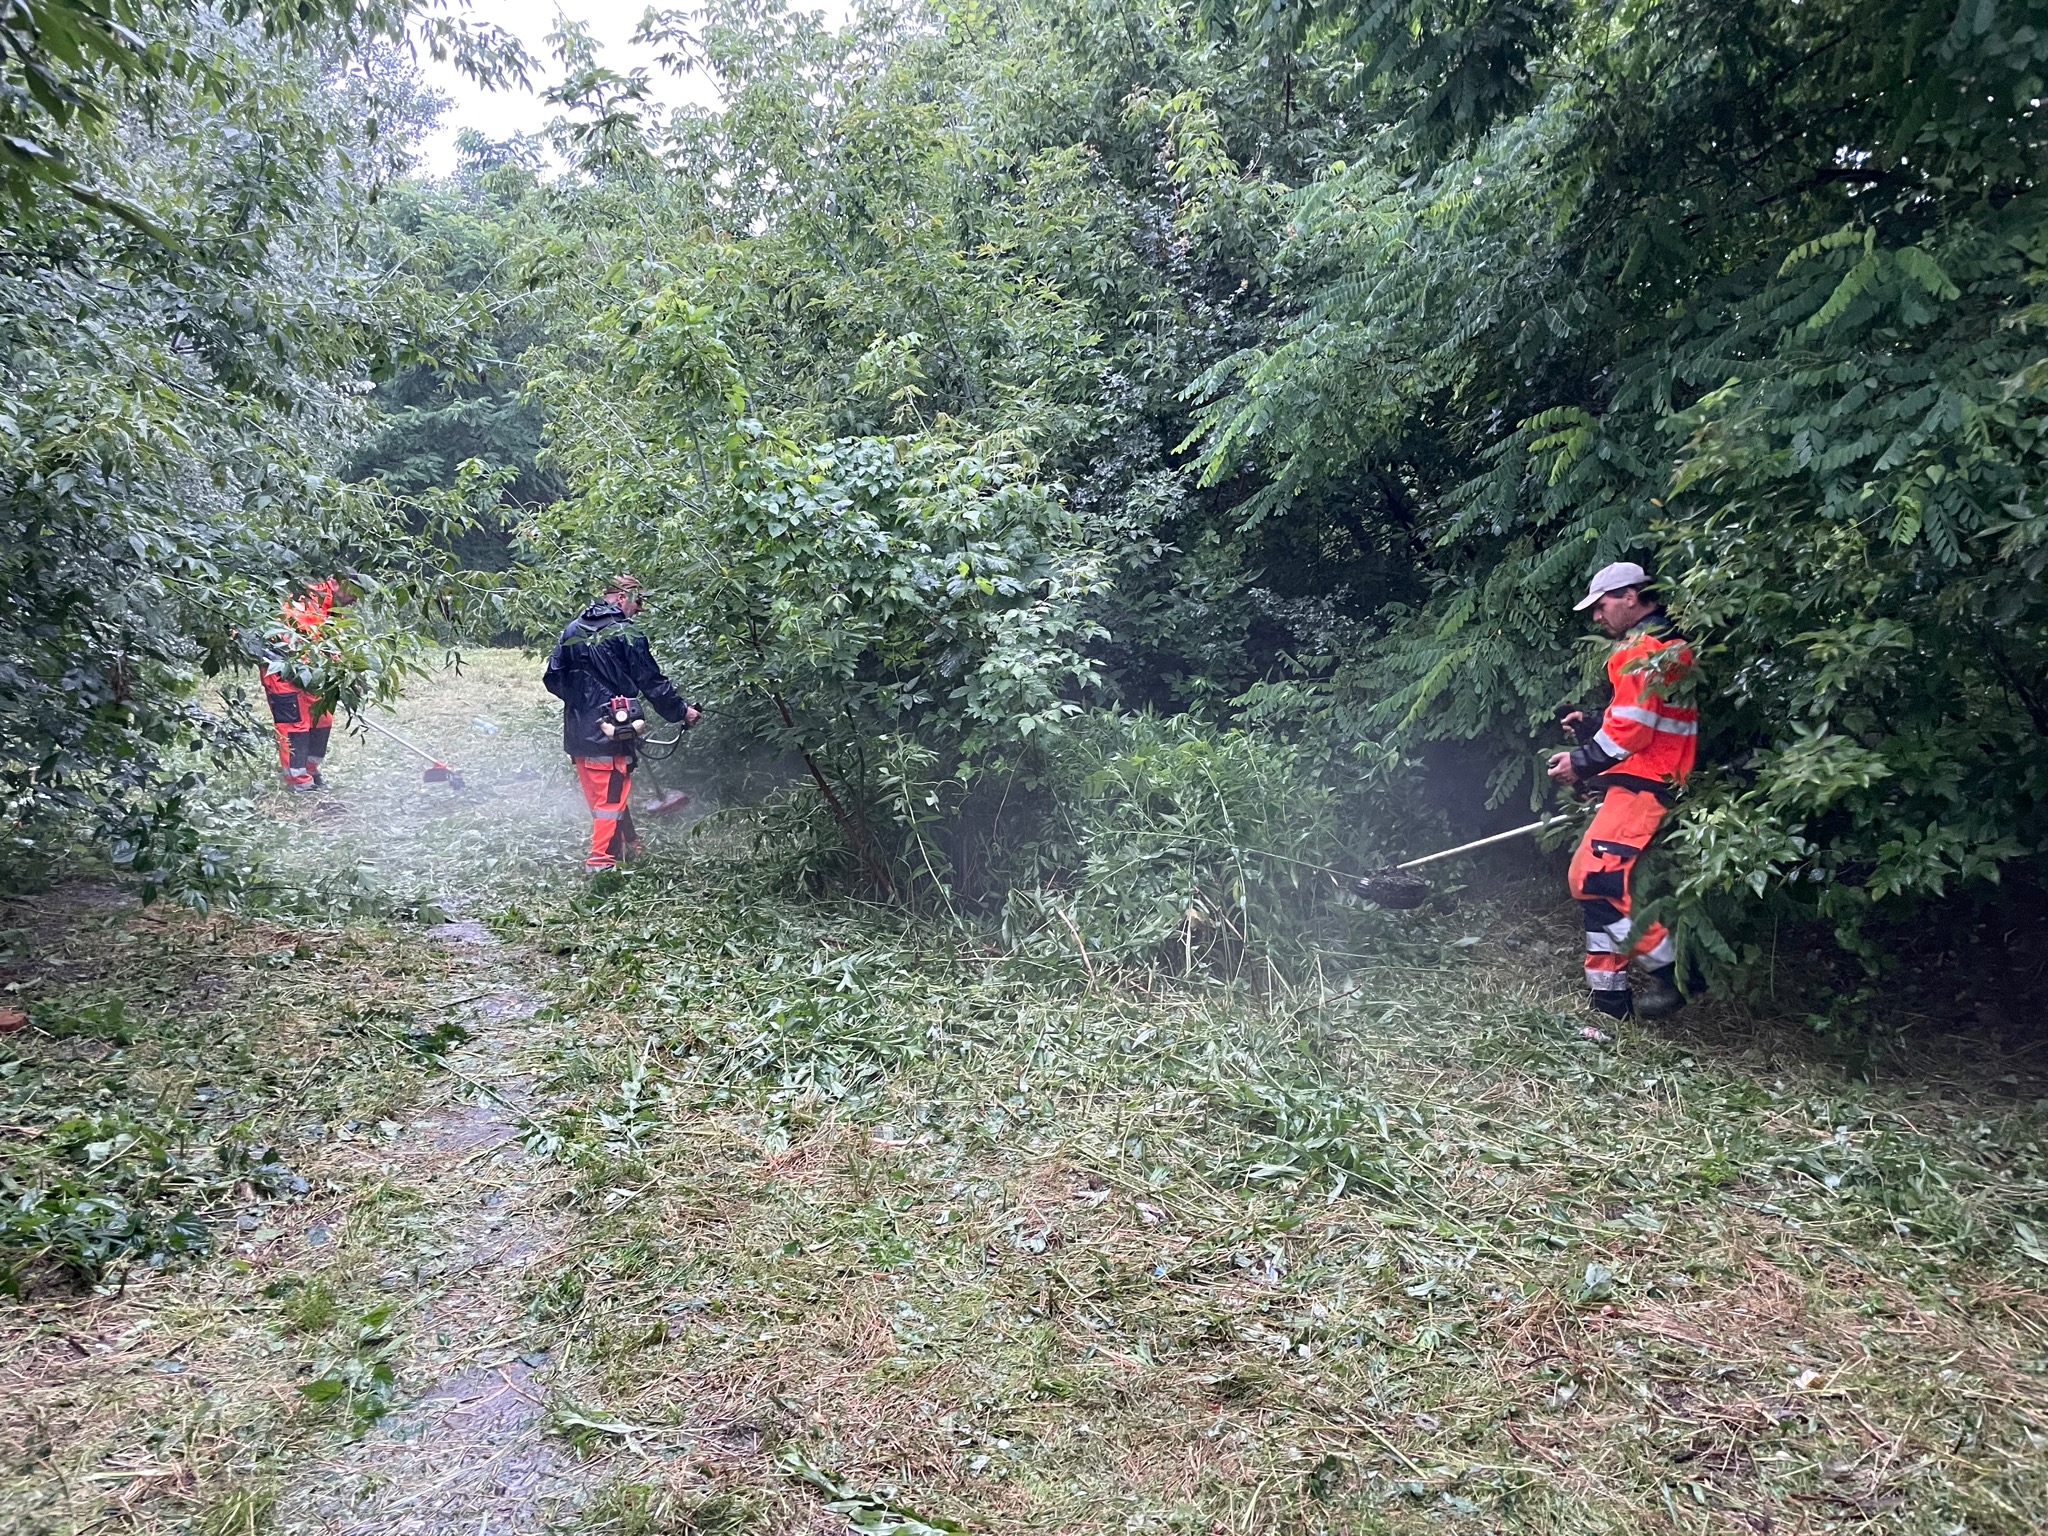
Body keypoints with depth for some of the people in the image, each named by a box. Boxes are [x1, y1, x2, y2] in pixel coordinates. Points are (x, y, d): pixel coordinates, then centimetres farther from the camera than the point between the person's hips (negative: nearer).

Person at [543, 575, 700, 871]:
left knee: (599, 795, 16)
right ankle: (601, 862, -2)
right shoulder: (624, 633, -9)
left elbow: (553, 678, 11)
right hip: (611, 731, -7)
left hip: (577, 732, 7)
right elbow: (652, 683, -7)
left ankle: (629, 847, 29)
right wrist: (682, 710, 4)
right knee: (612, 798, -1)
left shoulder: (572, 630, 10)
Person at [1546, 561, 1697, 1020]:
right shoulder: (1662, 643, 21)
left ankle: (1672, 973, -7)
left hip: (1639, 786, -11)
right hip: (1636, 782, 11)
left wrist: (1581, 763, -9)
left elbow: (1632, 729, -19)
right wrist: (1591, 726, 12)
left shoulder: (1645, 649, -13)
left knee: (1597, 878, -17)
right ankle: (1608, 990, 15)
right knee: (1591, 879, 10)